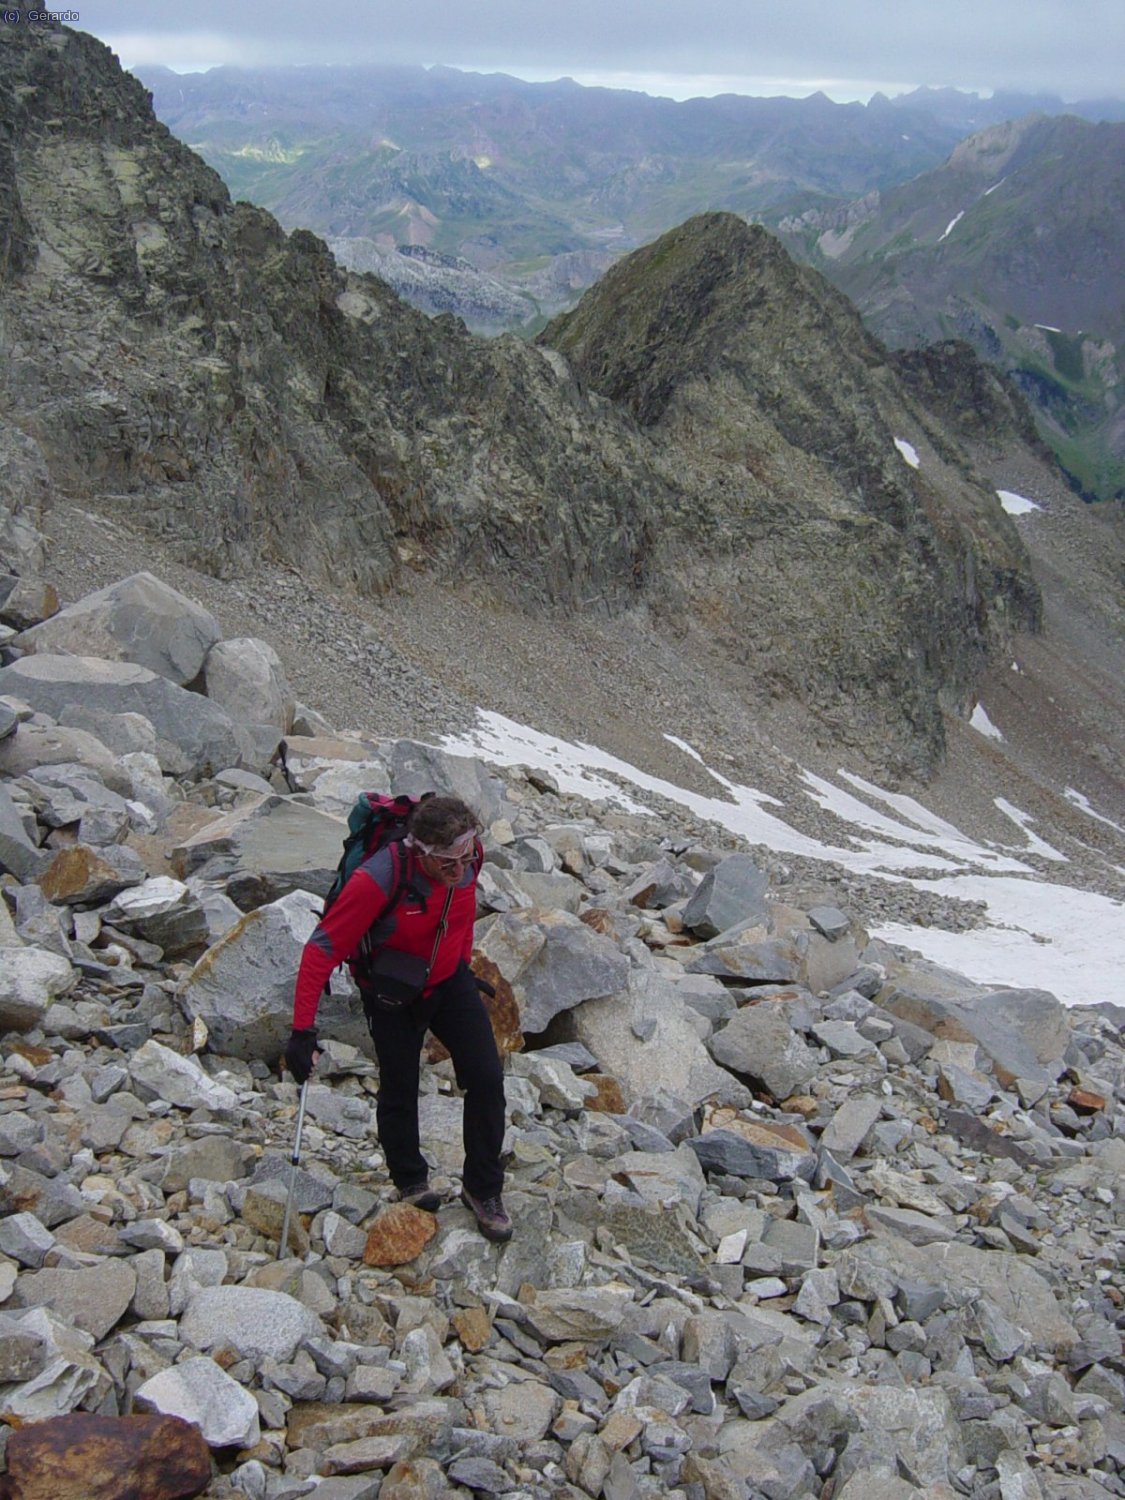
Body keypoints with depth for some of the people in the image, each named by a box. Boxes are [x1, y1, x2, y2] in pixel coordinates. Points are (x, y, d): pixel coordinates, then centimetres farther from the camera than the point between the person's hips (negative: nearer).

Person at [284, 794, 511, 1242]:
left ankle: (483, 1190, 14)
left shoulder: (469, 858, -19)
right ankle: (411, 1183, 34)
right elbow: (323, 949, -30)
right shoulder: (379, 879, -35)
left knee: (487, 1079, -4)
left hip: (450, 982, 4)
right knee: (399, 1092, 7)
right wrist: (303, 1030, -32)